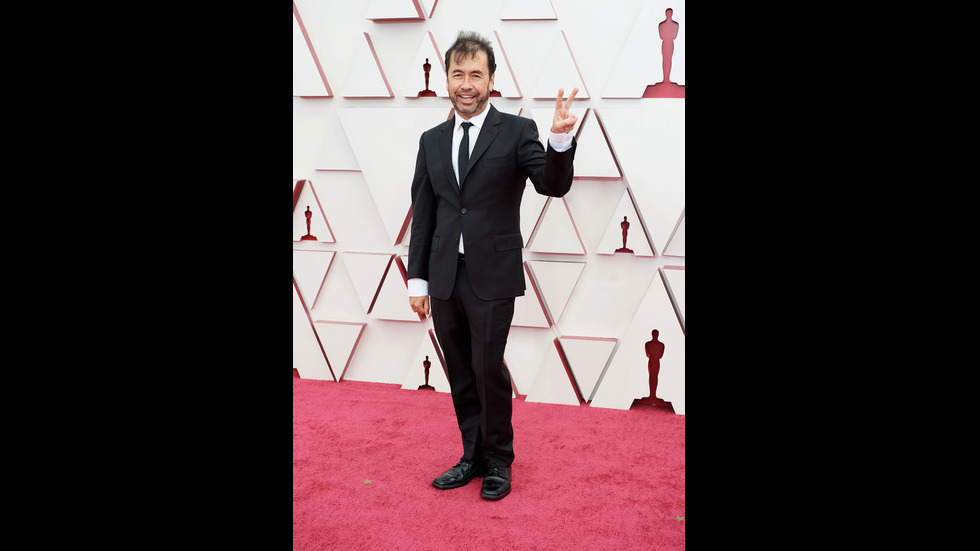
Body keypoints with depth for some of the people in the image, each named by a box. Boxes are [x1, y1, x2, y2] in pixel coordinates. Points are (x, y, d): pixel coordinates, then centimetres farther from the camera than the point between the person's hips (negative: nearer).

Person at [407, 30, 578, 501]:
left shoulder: (516, 131, -2)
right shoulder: (432, 140, 10)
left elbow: (554, 185, -13)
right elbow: (423, 213, 11)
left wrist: (561, 139, -31)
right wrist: (418, 279, 9)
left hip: (492, 276, -4)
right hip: (444, 276, 4)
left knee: (488, 370, 0)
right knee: (460, 374, 13)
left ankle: (498, 461, 20)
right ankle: (473, 457, 29)